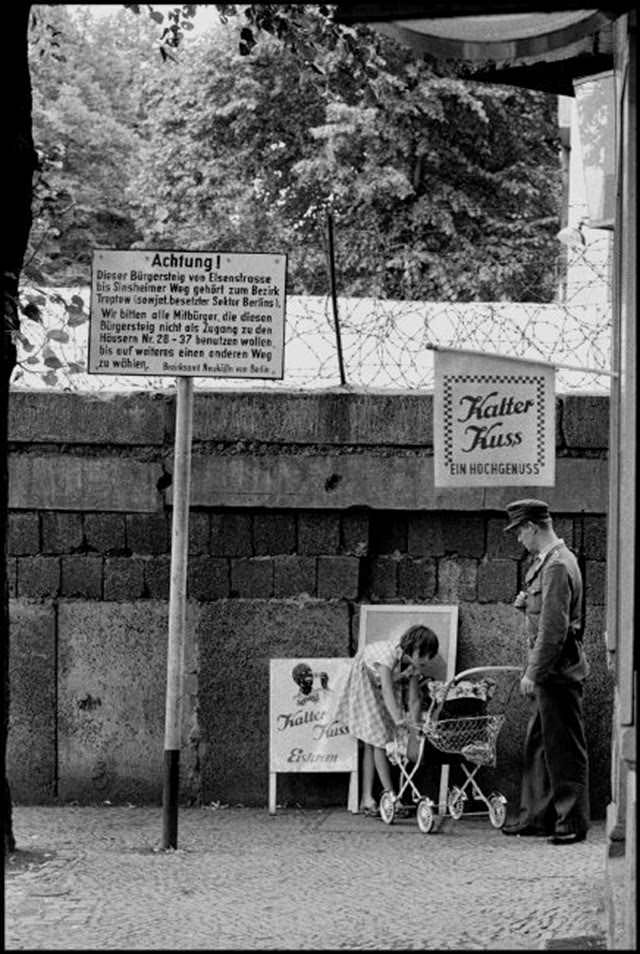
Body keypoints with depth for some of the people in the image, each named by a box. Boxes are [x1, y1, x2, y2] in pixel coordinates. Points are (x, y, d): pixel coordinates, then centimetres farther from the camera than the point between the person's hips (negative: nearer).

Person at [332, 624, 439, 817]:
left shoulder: (413, 664, -17)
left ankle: (367, 799, -1)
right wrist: (399, 721, -58)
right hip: (364, 684, -6)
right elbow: (387, 692, -48)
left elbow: (414, 700, -12)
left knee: (374, 743, 0)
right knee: (376, 739, -11)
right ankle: (390, 794, -6)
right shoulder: (388, 653, -38)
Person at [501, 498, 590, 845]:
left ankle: (572, 822, 1)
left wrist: (534, 673, -20)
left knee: (564, 748, -4)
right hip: (550, 672, 10)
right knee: (537, 744, 14)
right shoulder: (545, 561, 14)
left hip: (558, 671, -10)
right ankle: (537, 816, 21)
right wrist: (527, 604, 9)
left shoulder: (557, 566, -18)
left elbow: (554, 627, -22)